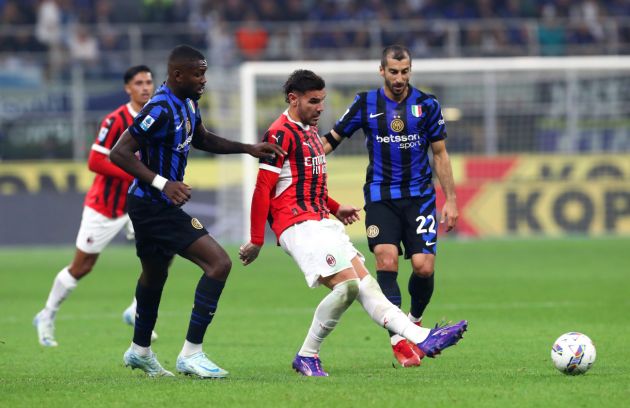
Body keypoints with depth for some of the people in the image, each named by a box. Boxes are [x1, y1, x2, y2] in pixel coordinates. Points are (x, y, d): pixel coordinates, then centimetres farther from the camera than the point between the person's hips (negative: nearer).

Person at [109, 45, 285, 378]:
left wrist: (248, 148, 18)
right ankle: (191, 354, -15)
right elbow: (118, 153, -26)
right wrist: (162, 183, -34)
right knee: (219, 262, -17)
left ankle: (139, 351, 46)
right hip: (154, 208, -11)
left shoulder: (186, 103, 7)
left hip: (157, 205, 11)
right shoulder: (161, 110, -24)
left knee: (154, 275, 27)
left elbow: (202, 140, 26)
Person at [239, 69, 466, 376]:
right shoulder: (281, 134, -11)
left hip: (322, 222, 10)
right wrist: (256, 241, -14)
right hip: (298, 225, -10)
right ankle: (306, 356, -8)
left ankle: (421, 338, -9)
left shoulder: (309, 131, 19)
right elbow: (262, 189, -13)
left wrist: (336, 209, 31)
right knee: (346, 284, -20)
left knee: (365, 282, 0)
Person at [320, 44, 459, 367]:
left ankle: (415, 319, 19)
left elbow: (440, 155, 9)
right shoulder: (366, 104, 2)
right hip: (380, 197, 0)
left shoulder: (427, 105, 3)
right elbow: (331, 140, 9)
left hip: (419, 195, 0)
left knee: (424, 266, -11)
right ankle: (398, 340, -15)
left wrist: (450, 200, 5)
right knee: (386, 260, -18)